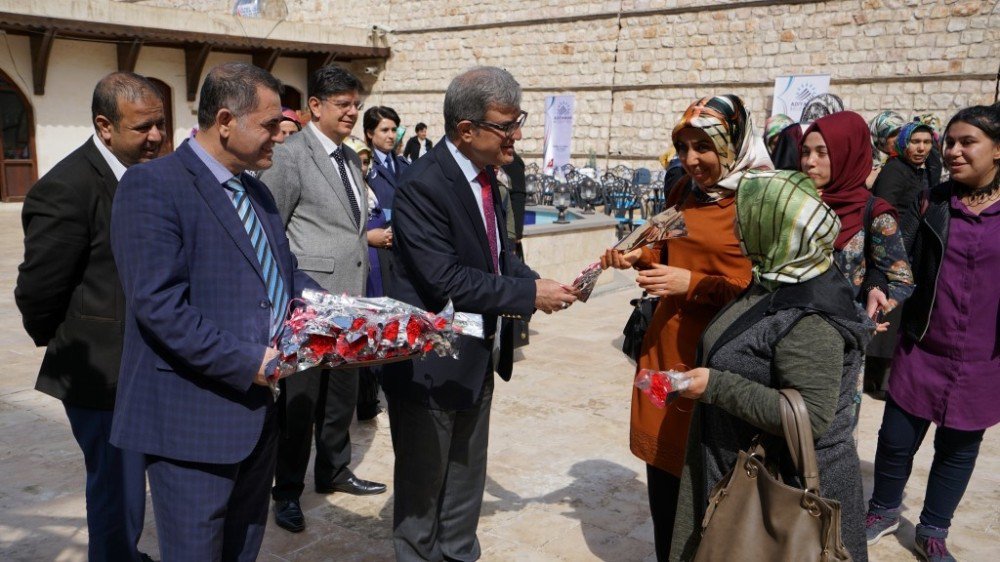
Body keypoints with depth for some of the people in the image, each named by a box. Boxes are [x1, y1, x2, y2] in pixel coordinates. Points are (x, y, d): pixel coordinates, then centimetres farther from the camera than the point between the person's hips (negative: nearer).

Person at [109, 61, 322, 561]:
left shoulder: (255, 191, 14)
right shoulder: (152, 186, -14)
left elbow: (286, 276, 19)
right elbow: (158, 303, -23)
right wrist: (247, 362, -22)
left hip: (257, 412, 8)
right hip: (193, 419, -8)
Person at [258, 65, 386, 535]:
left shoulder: (351, 158, 14)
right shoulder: (290, 155, -11)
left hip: (350, 298, 7)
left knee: (343, 393, 16)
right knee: (301, 398, 4)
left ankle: (334, 471, 34)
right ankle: (287, 491, 20)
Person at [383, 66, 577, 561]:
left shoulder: (483, 173, 4)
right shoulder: (423, 186, -23)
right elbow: (446, 280, -27)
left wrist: (539, 283, -4)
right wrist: (528, 295, -22)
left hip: (477, 358, 9)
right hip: (430, 365, -8)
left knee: (467, 478, 23)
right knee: (423, 483, 12)